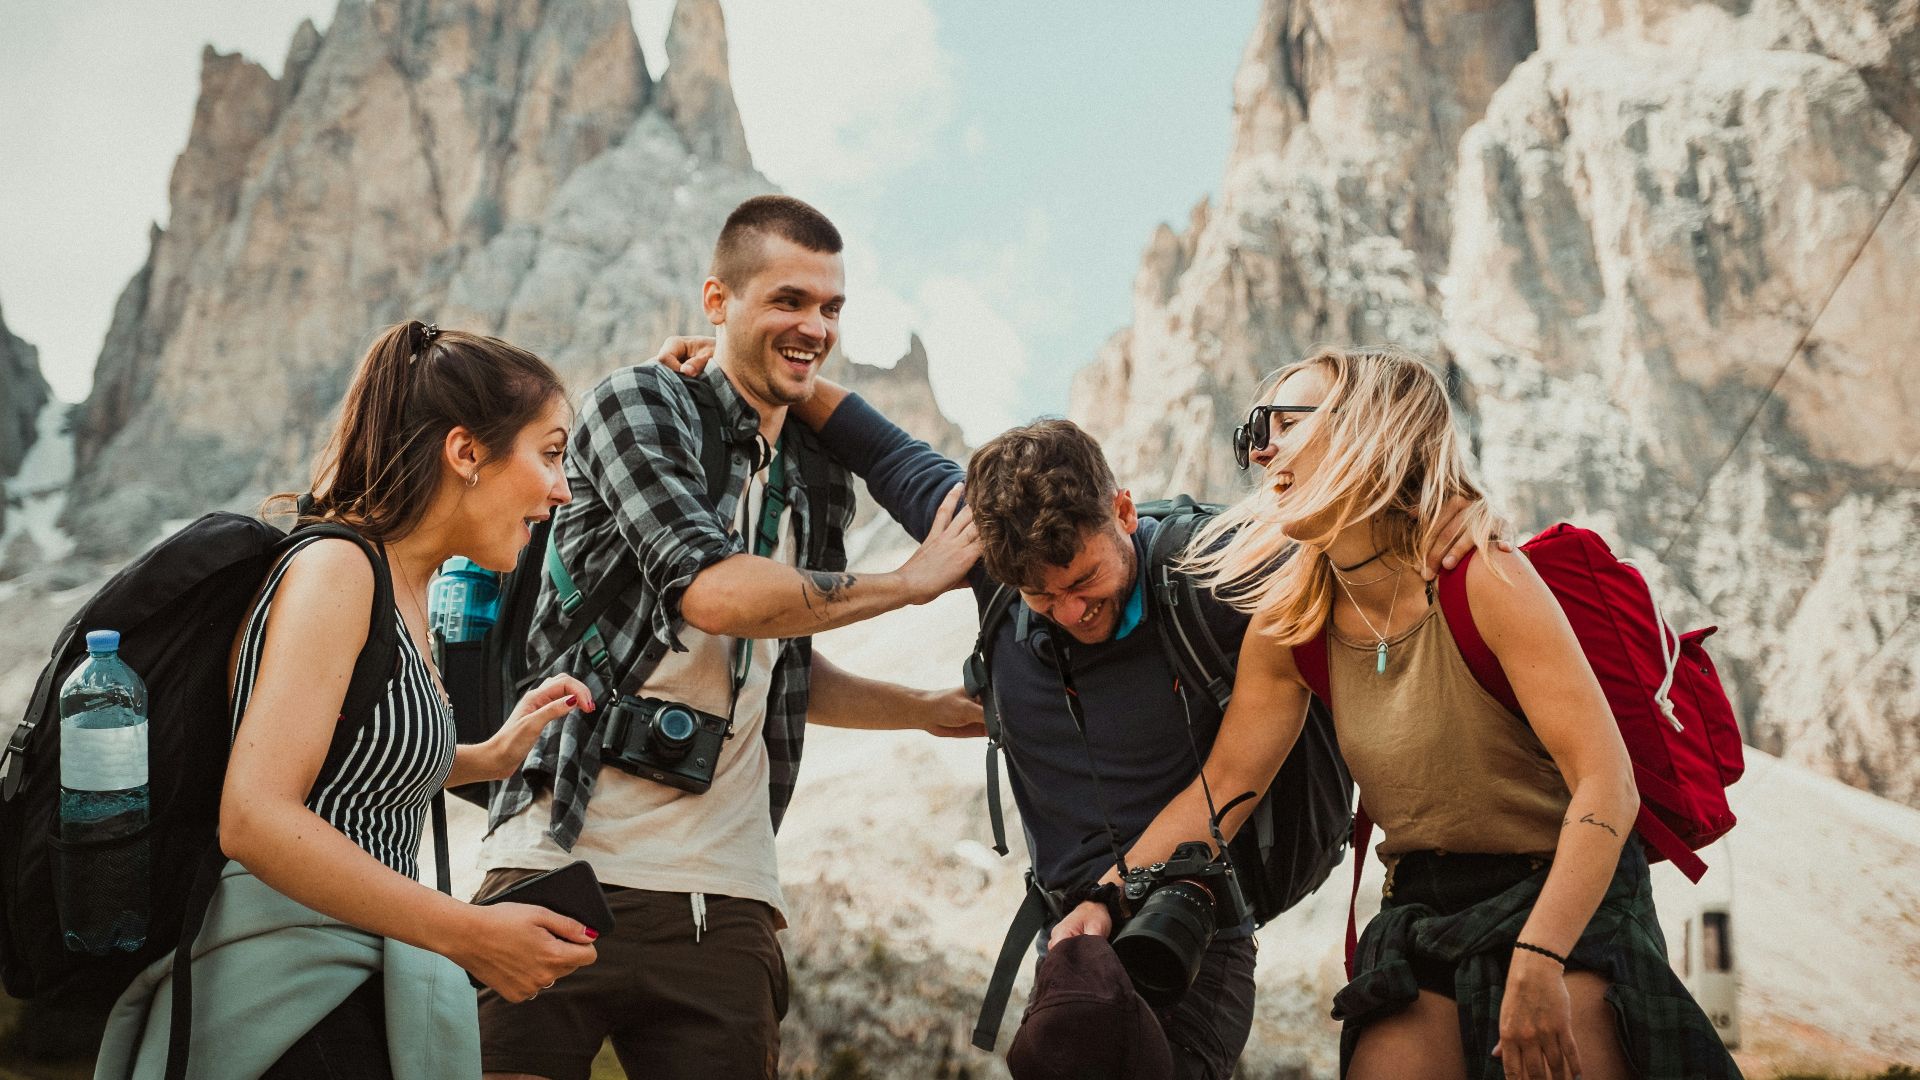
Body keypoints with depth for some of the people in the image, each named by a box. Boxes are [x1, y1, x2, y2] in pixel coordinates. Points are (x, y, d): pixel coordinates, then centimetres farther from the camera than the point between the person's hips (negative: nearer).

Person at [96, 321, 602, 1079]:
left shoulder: (404, 589, 12)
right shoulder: (335, 569, -15)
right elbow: (255, 820, -25)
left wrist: (489, 757, 12)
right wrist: (470, 934, -24)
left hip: (347, 990, 9)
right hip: (291, 995, -9)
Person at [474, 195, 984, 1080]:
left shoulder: (816, 484, 16)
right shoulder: (639, 403, -3)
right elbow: (715, 592, -19)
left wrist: (932, 710, 19)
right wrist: (916, 580, -8)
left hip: (724, 901, 5)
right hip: (566, 868, -5)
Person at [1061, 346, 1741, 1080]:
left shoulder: (1486, 582, -19)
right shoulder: (1290, 622, -1)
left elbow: (1607, 783, -23)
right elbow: (1221, 785, 2)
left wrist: (1539, 962, -32)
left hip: (1565, 902, -4)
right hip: (1422, 915, 5)